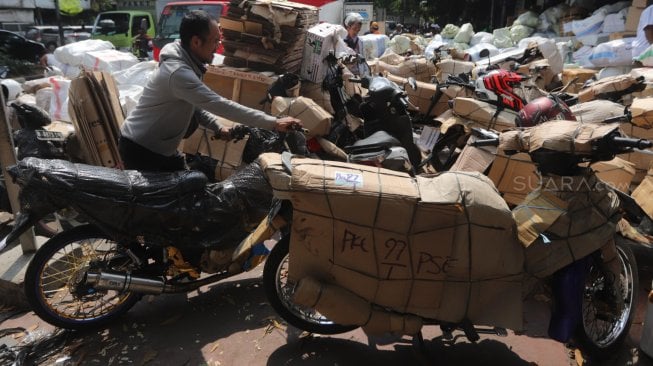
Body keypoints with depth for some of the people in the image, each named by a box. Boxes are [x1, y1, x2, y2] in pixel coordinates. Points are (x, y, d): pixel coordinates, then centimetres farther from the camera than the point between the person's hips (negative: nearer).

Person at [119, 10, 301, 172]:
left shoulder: (186, 63, 2)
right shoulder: (178, 72, -31)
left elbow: (193, 105, 14)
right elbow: (220, 105, -36)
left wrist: (218, 128, 0)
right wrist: (274, 123, -35)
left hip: (160, 147, 9)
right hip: (140, 149, -9)